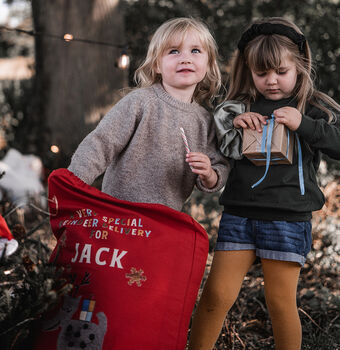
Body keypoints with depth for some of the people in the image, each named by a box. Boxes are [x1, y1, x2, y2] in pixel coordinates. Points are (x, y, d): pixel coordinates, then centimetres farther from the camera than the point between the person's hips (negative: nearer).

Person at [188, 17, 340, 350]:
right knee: (216, 295, 1)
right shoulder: (238, 107, 9)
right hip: (238, 213, 2)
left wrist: (303, 124, -19)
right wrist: (233, 126, -4)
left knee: (281, 302, 5)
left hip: (287, 218, -2)